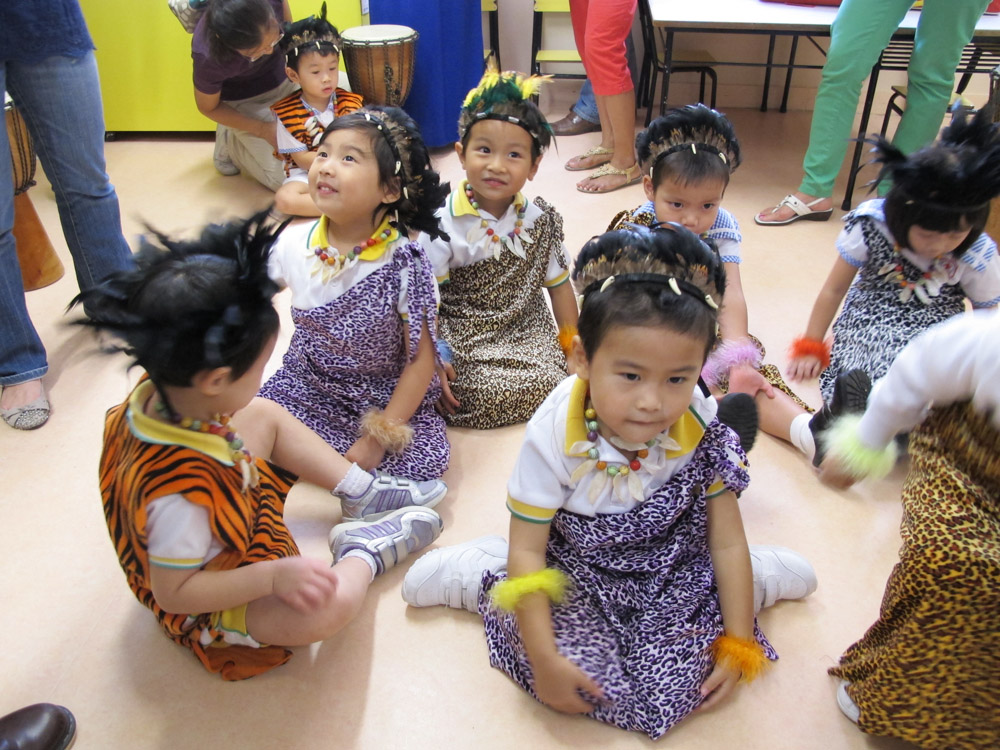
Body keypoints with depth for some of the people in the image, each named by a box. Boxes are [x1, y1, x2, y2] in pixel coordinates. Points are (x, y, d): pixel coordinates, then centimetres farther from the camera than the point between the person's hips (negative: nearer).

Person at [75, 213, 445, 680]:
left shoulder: (157, 396, -19)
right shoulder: (179, 493, -43)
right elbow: (174, 591, -31)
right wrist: (275, 575, -33)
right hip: (207, 609, -9)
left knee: (266, 416, 12)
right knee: (332, 604, -33)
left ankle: (362, 493, 19)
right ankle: (365, 551, 3)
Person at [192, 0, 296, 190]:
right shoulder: (208, 57, -38)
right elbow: (208, 108, -17)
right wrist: (262, 129, -21)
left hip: (282, 79, 4)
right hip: (243, 99, -4)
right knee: (284, 179, -5)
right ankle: (229, 140, 17)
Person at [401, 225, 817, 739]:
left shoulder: (702, 435, -21)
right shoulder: (553, 436, -28)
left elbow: (727, 540, -8)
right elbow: (527, 549, -20)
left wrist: (739, 644, -7)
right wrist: (543, 657, -24)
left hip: (671, 576, 2)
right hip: (574, 576, -2)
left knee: (675, 691, -14)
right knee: (584, 683, -21)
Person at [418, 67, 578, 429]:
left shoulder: (541, 220, -2)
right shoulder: (443, 226, -14)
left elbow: (559, 286, 7)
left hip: (528, 330, 4)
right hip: (463, 340, -3)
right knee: (482, 396, -26)